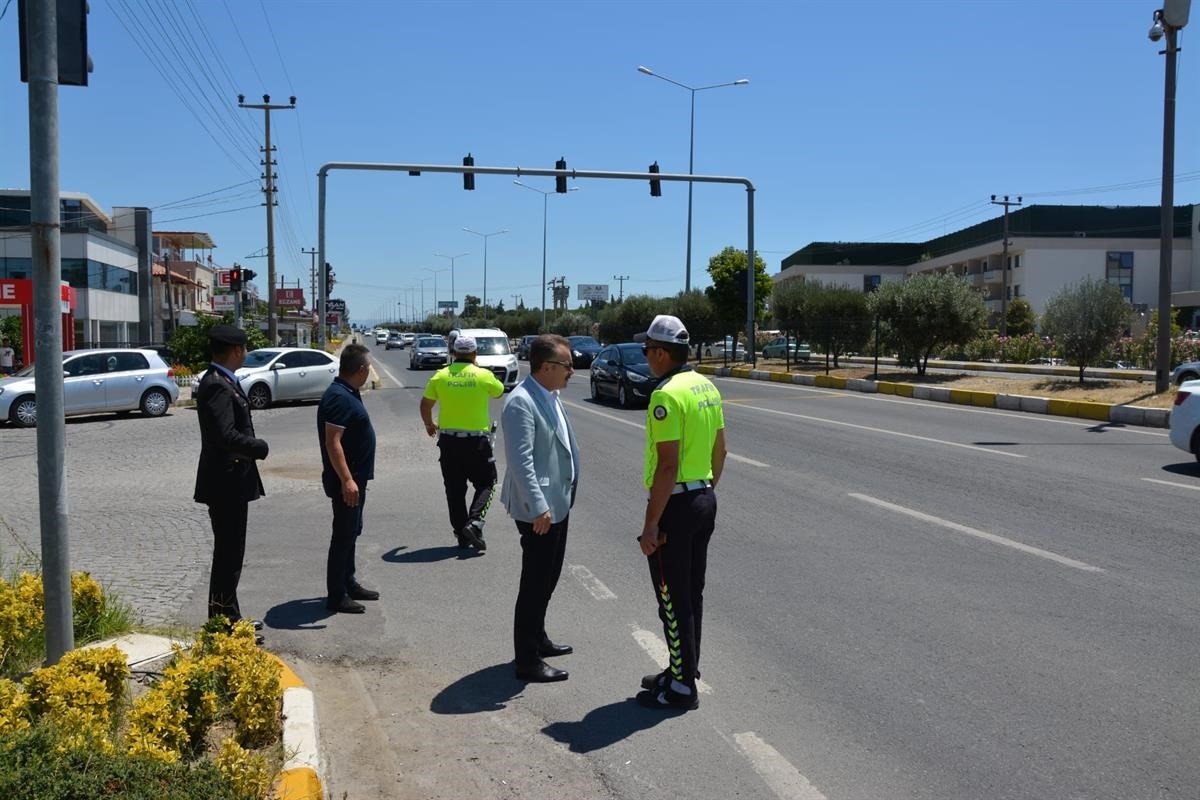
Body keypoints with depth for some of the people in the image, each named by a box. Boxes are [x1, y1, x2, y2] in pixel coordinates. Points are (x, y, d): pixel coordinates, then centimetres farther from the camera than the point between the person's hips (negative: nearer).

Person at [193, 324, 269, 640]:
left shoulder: (222, 382, 12)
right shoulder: (217, 386, -20)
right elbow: (226, 436, -29)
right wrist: (260, 448, -16)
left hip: (230, 483, 11)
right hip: (226, 484, -11)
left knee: (229, 554, 18)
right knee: (229, 555, -2)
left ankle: (229, 618, 30)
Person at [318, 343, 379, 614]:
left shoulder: (348, 394, 11)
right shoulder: (339, 397, -21)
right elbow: (332, 442, -26)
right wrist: (346, 480, -30)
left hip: (356, 477, 10)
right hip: (346, 480, -10)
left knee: (351, 531, 19)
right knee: (344, 535, -4)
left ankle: (348, 583, 31)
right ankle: (336, 597, 4)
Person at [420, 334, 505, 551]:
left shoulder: (440, 376, 0)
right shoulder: (484, 376, -7)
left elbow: (425, 406, 8)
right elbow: (499, 391, 14)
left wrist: (429, 425, 28)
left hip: (449, 440, 3)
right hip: (477, 440, -2)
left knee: (455, 488, 12)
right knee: (485, 484, 11)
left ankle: (461, 534, 16)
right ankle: (474, 522, -10)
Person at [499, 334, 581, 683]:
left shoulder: (549, 396, 10)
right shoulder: (521, 402, -20)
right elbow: (520, 460, -25)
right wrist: (538, 507, -27)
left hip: (557, 503, 10)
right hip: (538, 509, -10)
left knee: (547, 578, 20)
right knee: (535, 583, -1)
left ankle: (537, 639, 36)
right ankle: (527, 661, 9)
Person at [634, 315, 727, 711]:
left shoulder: (667, 395, -20)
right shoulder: (706, 386, 9)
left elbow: (668, 465, -23)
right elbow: (720, 450, 15)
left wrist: (651, 524, -20)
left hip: (676, 504, -9)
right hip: (705, 499, 9)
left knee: (673, 599, 1)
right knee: (691, 593, 17)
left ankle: (682, 687, 9)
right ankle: (682, 671, 29)